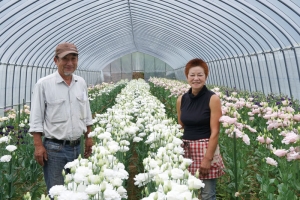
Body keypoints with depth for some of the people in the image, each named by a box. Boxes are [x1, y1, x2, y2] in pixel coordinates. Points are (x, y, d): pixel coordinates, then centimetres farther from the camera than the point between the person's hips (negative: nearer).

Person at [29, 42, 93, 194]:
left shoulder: (81, 83, 6)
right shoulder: (43, 84, -9)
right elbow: (36, 119, -8)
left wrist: (88, 139, 13)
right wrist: (38, 146, -12)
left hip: (77, 147, 5)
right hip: (54, 148, -5)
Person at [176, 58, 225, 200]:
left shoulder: (213, 99, -9)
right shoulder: (181, 100, 4)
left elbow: (215, 132, -11)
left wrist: (207, 158, -15)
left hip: (206, 149, -4)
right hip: (186, 150, 4)